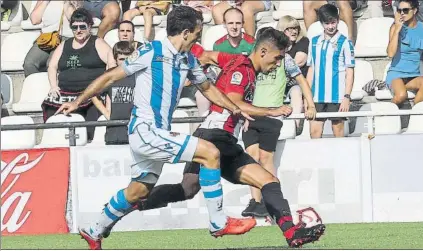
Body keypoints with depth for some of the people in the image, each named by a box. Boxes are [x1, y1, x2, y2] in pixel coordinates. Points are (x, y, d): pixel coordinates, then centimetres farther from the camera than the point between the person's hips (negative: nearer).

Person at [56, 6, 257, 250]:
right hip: (145, 132, -9)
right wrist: (78, 102, -5)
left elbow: (207, 88, 27)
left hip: (159, 134, 9)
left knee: (138, 192, 19)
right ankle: (219, 223, -11)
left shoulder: (189, 60, 9)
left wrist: (235, 109, 19)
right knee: (210, 152, -17)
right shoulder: (151, 53, -12)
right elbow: (111, 77, -6)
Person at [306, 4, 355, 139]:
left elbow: (349, 72, -3)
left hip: (336, 96, -4)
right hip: (317, 96, 4)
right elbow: (311, 70, 14)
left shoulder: (344, 43, -3)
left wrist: (347, 97, -10)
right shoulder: (314, 42, 10)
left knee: (338, 131, 2)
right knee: (314, 131, 1)